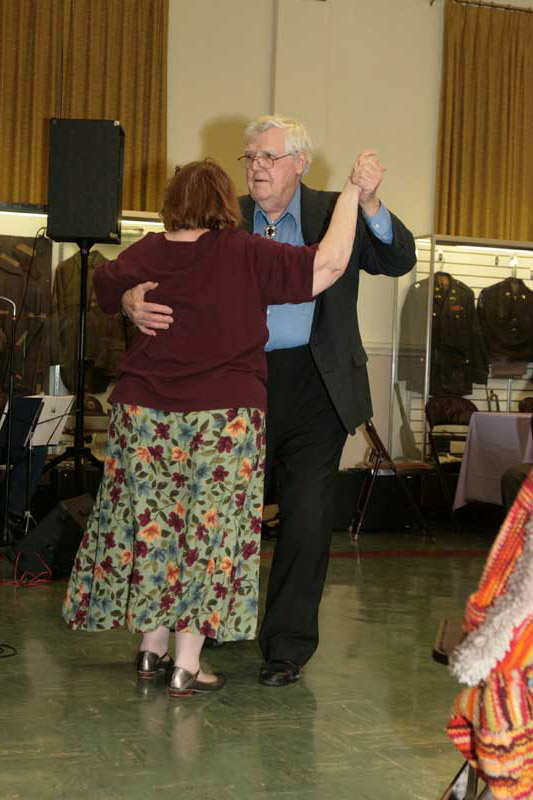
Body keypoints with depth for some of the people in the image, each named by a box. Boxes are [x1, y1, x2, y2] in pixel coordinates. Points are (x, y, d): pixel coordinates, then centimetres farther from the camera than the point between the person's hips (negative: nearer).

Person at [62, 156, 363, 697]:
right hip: (222, 421, -4)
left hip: (143, 415, 4)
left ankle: (152, 649, 25)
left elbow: (105, 288, 23)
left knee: (150, 529, 15)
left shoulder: (144, 255, 3)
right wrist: (353, 191, -2)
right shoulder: (243, 255, -9)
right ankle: (186, 666, 8)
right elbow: (329, 263, -11)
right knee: (208, 533, 4)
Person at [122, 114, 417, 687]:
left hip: (315, 388, -2)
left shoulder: (332, 213, 1)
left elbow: (399, 261, -8)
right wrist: (135, 300, -22)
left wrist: (369, 202, -25)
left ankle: (288, 646, 14)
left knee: (306, 516, 1)